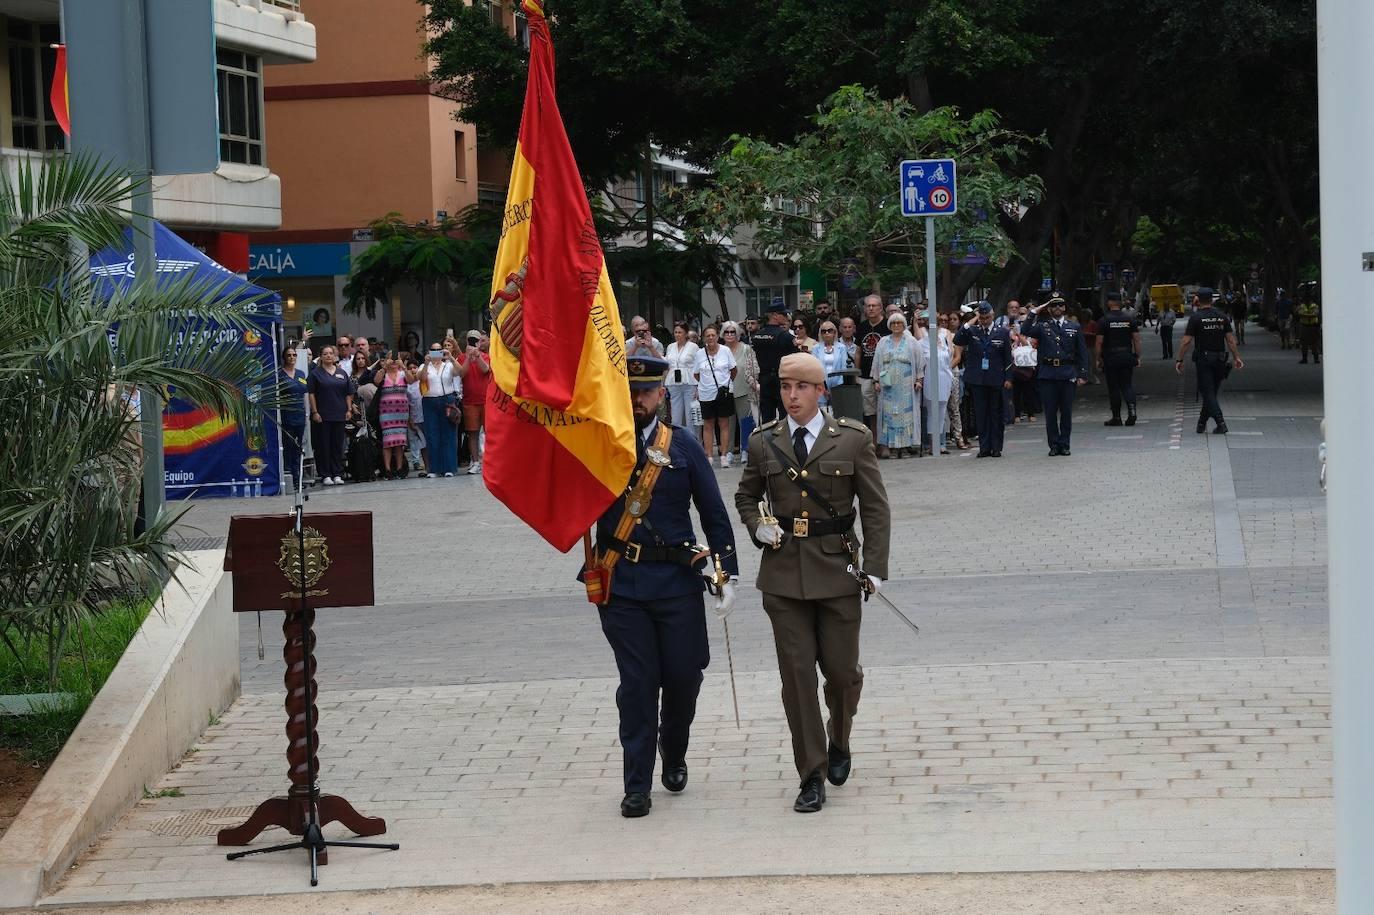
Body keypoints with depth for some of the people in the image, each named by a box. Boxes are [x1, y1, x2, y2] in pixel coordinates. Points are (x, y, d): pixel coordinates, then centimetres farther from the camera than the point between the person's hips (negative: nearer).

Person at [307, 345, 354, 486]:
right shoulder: (315, 373, 1)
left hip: (339, 415, 3)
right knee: (323, 446, -2)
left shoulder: (342, 373, 12)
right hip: (322, 416, -3)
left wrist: (349, 409, 5)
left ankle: (337, 474, 10)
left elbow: (349, 393, 14)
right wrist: (314, 412, -10)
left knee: (338, 445, 5)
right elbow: (311, 393, -3)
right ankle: (325, 475, 2)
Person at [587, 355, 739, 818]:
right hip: (621, 584, -1)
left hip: (677, 579, 1)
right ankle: (638, 785, 8)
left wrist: (728, 575, -1)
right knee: (637, 683, 0)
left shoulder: (683, 444, 3)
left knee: (683, 676, 5)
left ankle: (674, 754, 34)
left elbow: (714, 513, 4)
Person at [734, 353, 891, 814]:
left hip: (837, 569, -1)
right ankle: (812, 776, 6)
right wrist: (757, 526, 0)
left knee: (841, 669, 4)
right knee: (797, 675, -1)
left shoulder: (852, 440, -1)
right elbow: (745, 496, 21)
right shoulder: (763, 443, 5)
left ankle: (839, 743, 35)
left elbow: (875, 508, 1)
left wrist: (874, 567, -6)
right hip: (784, 574, 1)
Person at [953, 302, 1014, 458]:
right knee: (980, 414, 2)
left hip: (996, 379, -1)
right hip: (977, 379, 1)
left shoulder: (1002, 332, 4)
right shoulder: (971, 331, 5)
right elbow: (957, 340, -12)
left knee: (996, 414, 4)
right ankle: (984, 447, 6)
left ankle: (996, 448, 9)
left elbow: (1008, 357, 6)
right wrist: (971, 323, -13)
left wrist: (1008, 378, 0)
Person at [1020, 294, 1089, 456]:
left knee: (1066, 411, 3)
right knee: (1050, 411, 1)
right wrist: (1035, 312, -8)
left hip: (1067, 374, 1)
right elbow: (1025, 331, -10)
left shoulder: (1074, 327, 11)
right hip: (1047, 374, -1)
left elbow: (1082, 352, 11)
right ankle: (1054, 444, 9)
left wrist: (1082, 375, 4)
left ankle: (1064, 445, 11)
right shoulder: (1042, 326, 8)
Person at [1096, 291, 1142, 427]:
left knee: (1113, 387, 4)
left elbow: (1100, 342, -7)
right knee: (1127, 385, 10)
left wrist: (1098, 359, 1)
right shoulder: (1130, 319, 4)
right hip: (1127, 356, 3)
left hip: (1110, 358, -3)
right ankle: (1131, 409, -12)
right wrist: (1138, 357, 9)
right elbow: (1136, 339, 3)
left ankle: (1116, 417, 7)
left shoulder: (1104, 321, -6)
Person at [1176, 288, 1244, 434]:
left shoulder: (1196, 318, -7)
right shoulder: (1222, 316, 6)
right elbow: (1230, 339, 3)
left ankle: (1220, 423, -16)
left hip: (1203, 358, -4)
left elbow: (1187, 341, -10)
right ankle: (1201, 424, 21)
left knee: (1208, 393, -4)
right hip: (1220, 359, 5)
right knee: (1211, 392, 14)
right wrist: (1237, 357, 8)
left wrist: (1179, 360, -5)